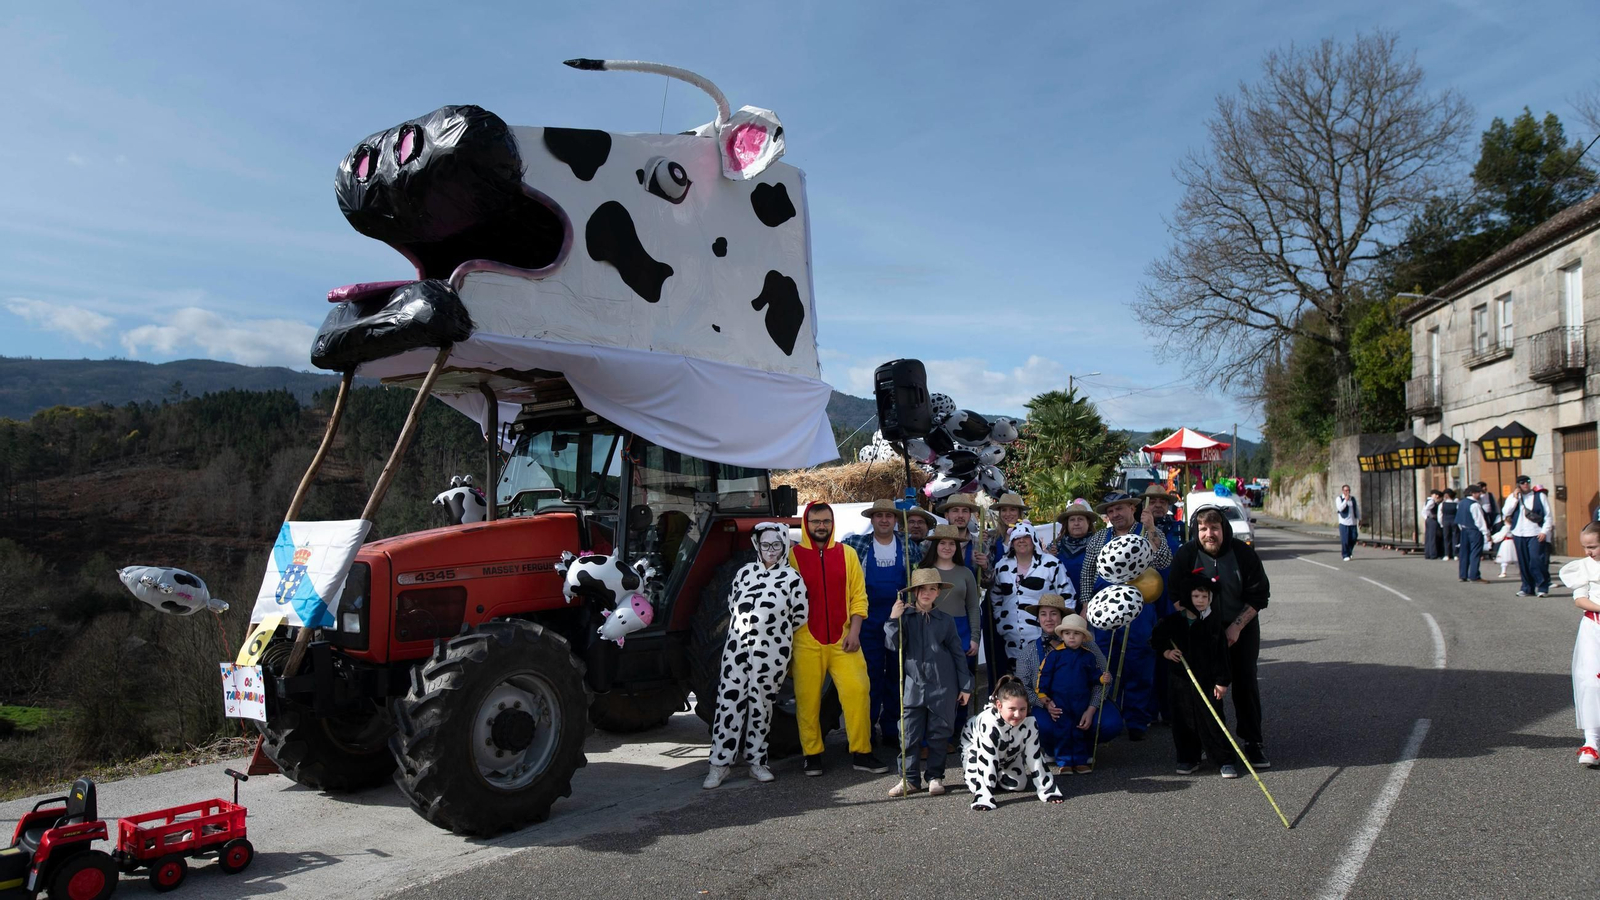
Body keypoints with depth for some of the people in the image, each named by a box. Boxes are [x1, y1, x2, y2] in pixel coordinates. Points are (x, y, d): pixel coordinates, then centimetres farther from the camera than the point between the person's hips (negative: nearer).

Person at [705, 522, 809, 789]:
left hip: (771, 653, -2)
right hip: (737, 645, 3)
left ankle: (756, 761, 19)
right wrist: (747, 627, 11)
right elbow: (733, 603, 18)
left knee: (761, 704, 5)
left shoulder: (792, 579, -1)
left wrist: (772, 633, 7)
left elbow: (799, 619, 1)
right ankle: (719, 764, 4)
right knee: (728, 702, -2)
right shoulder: (746, 572, 10)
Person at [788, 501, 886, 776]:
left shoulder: (847, 554, 8)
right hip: (807, 642, -2)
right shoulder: (793, 555, 1)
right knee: (808, 699, 2)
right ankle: (812, 756, 16)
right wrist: (789, 639, 0)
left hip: (842, 639, 2)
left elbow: (858, 595, 6)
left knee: (858, 691, -5)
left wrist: (854, 632, -4)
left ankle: (861, 753, 7)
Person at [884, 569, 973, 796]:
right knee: (910, 735, 2)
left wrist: (965, 686, 5)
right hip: (914, 686, 0)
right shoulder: (906, 620, 3)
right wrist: (893, 620, -18)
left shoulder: (945, 621, 3)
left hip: (943, 687, 0)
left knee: (940, 734, 7)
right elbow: (892, 644, -8)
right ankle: (909, 779, 12)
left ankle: (935, 776, 20)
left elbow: (958, 654, 6)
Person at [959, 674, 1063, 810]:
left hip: (1008, 753, 4)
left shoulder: (1030, 723, -31)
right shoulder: (989, 723, -46)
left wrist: (1048, 790, -20)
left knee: (1019, 784, -5)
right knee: (976, 785, -19)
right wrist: (984, 799, -48)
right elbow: (987, 761, -45)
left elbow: (1035, 757, -21)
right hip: (974, 745, -4)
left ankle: (997, 775, 25)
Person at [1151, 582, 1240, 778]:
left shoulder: (1213, 622, -5)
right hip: (1181, 681, 3)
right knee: (1183, 722, 7)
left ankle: (1227, 761, 9)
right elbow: (1156, 637, 18)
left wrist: (1221, 681, -7)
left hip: (1207, 681, -3)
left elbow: (1221, 654, -4)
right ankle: (1188, 759, 19)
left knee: (1211, 721, -3)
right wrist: (1165, 651, 0)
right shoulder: (1174, 620, 3)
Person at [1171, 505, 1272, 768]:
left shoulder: (1243, 552, -12)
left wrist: (1237, 626, -14)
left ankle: (1253, 741, 8)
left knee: (1245, 682, -3)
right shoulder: (1186, 554, -11)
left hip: (1242, 626, 0)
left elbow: (1259, 594, -8)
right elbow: (1177, 595, -6)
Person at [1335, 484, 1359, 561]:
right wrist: (1346, 500, -22)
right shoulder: (1339, 499, -2)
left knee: (1353, 539, 2)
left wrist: (1359, 519, 15)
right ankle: (1345, 555, 5)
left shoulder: (1353, 498, 12)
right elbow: (1340, 508, -17)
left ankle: (1349, 552, 23)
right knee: (1345, 540, -4)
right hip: (1344, 522, -4)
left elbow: (1357, 509, 18)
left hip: (1353, 522, 4)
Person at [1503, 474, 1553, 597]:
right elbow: (1506, 513, -3)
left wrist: (1544, 531, -8)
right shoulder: (1512, 497, 10)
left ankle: (1542, 587, -3)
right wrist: (1515, 498, -8)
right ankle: (1527, 587, 15)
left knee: (1536, 560, -12)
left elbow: (1548, 515, 2)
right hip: (1519, 534, 3)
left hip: (1536, 534, -3)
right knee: (1523, 563, 6)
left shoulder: (1539, 496, 4)